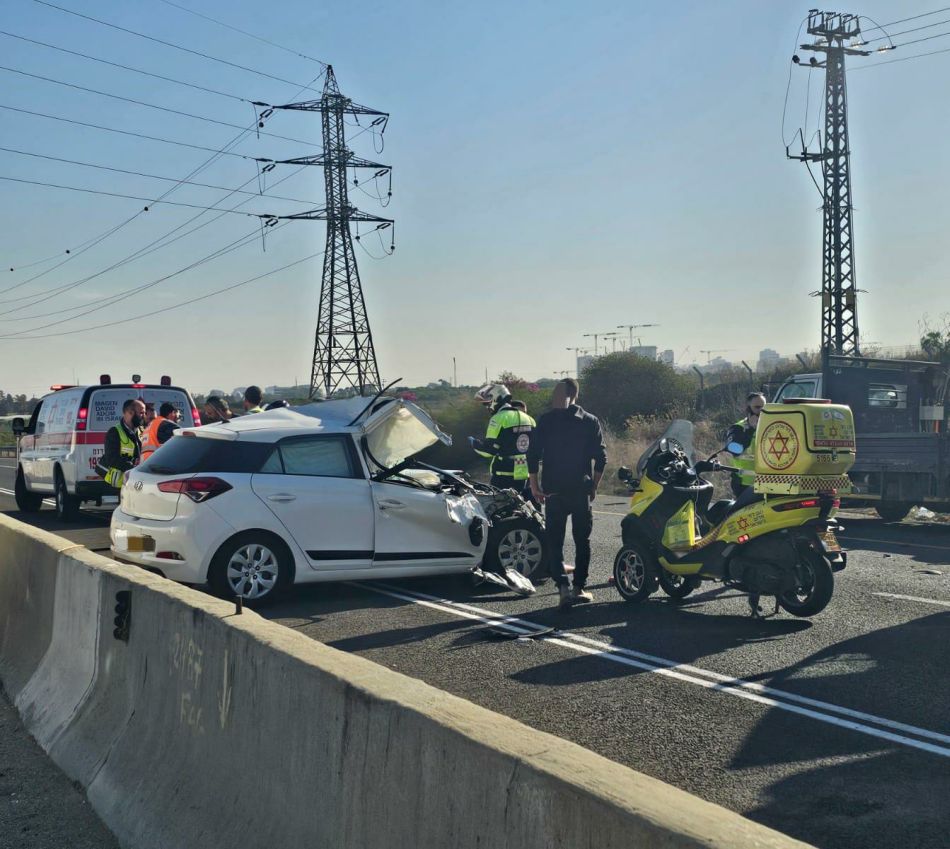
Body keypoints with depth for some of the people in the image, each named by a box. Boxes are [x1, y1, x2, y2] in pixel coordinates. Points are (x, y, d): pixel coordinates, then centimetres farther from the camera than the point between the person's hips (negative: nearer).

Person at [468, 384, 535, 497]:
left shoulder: (499, 418, -11)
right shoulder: (528, 418, 13)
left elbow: (489, 450, -14)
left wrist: (474, 443, 3)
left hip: (504, 476, -7)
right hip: (525, 475, 7)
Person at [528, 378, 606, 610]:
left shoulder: (546, 421, -1)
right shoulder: (591, 422, 2)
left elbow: (533, 454, -3)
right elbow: (601, 458, 0)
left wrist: (534, 485, 6)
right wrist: (594, 486, 10)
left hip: (553, 491, -1)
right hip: (582, 490, 1)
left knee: (555, 541, 3)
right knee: (582, 540, 12)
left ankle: (563, 586, -12)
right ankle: (579, 587, 13)